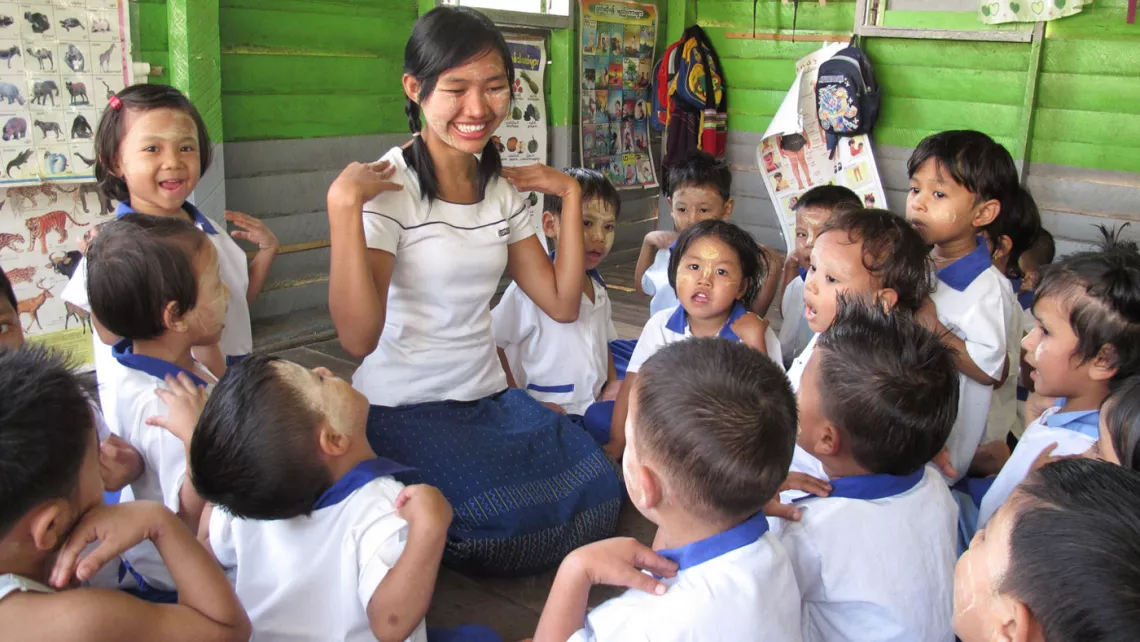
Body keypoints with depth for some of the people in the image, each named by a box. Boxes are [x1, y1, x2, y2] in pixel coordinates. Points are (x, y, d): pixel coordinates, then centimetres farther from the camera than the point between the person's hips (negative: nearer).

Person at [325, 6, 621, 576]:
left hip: (487, 396, 7)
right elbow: (359, 336, -24)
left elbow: (562, 304, 5)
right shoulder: (388, 188, -14)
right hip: (404, 407, -7)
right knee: (508, 518, -26)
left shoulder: (503, 189, 7)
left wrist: (569, 194, 3)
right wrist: (343, 202, -28)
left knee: (598, 491, -12)